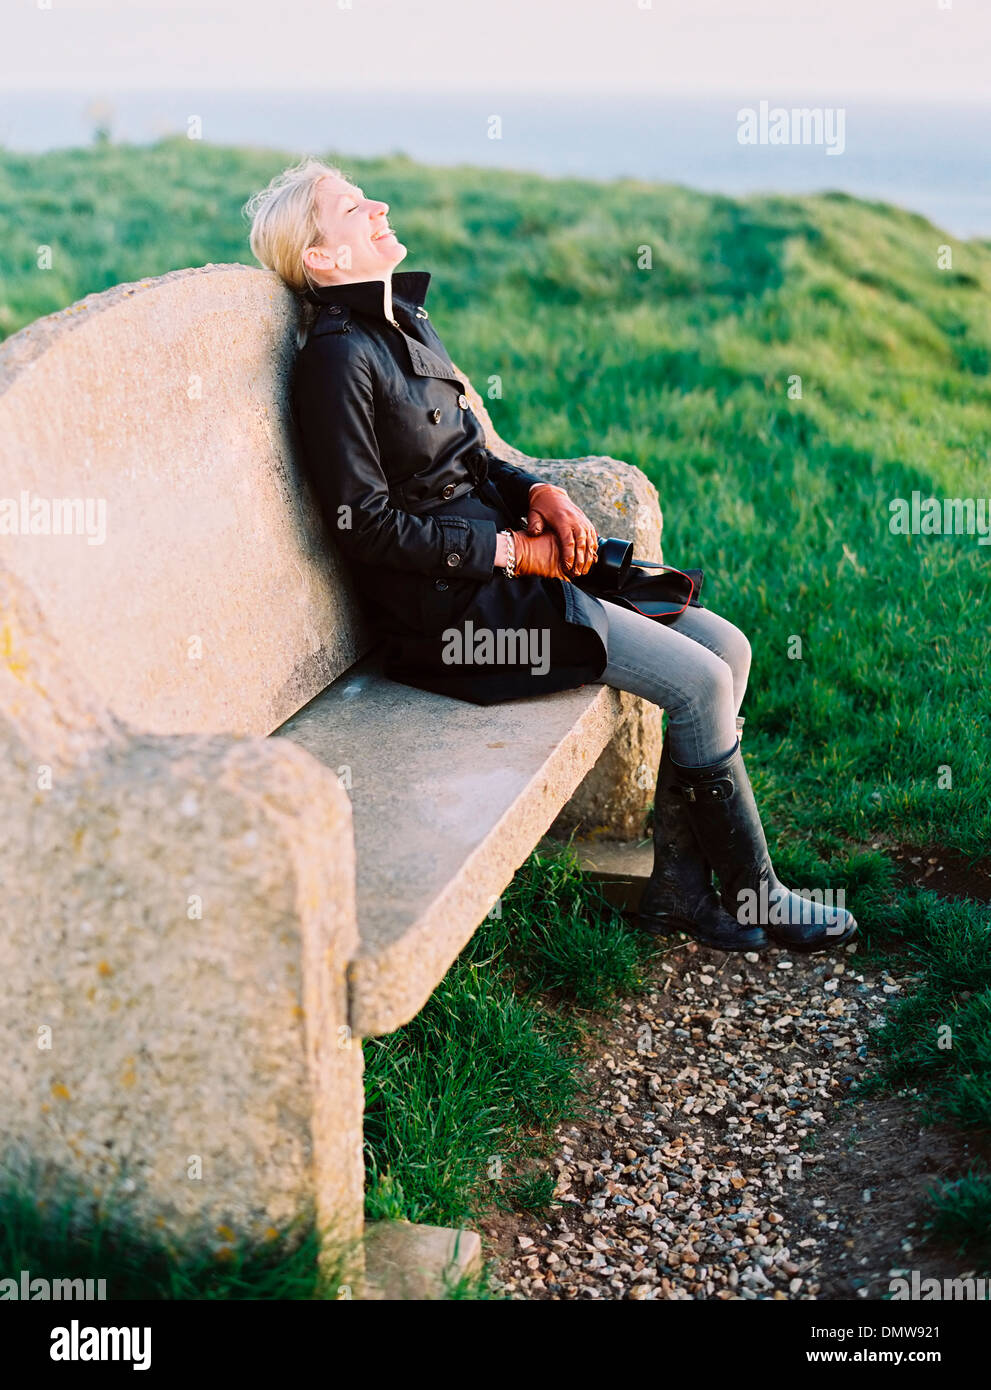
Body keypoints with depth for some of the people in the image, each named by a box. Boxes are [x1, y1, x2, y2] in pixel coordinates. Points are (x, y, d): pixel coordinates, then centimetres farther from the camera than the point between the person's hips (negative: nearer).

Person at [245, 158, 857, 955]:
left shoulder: (405, 320, 13)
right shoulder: (339, 356, -14)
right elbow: (367, 525, -17)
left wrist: (538, 491, 1)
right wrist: (511, 553, -14)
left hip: (499, 552, 9)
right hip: (449, 601, -9)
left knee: (726, 646, 0)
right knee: (700, 682, -13)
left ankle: (680, 888, 6)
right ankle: (753, 898, 7)